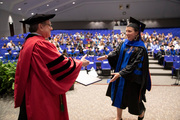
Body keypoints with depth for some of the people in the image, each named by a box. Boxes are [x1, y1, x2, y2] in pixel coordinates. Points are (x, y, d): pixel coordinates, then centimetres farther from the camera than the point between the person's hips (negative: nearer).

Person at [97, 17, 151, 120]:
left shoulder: (140, 48, -15)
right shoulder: (124, 44, 4)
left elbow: (134, 65, -22)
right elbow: (116, 53, 0)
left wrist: (120, 73, -28)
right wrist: (107, 56, -20)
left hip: (132, 78, -5)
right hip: (120, 76, 6)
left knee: (132, 99, 11)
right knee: (119, 96, 13)